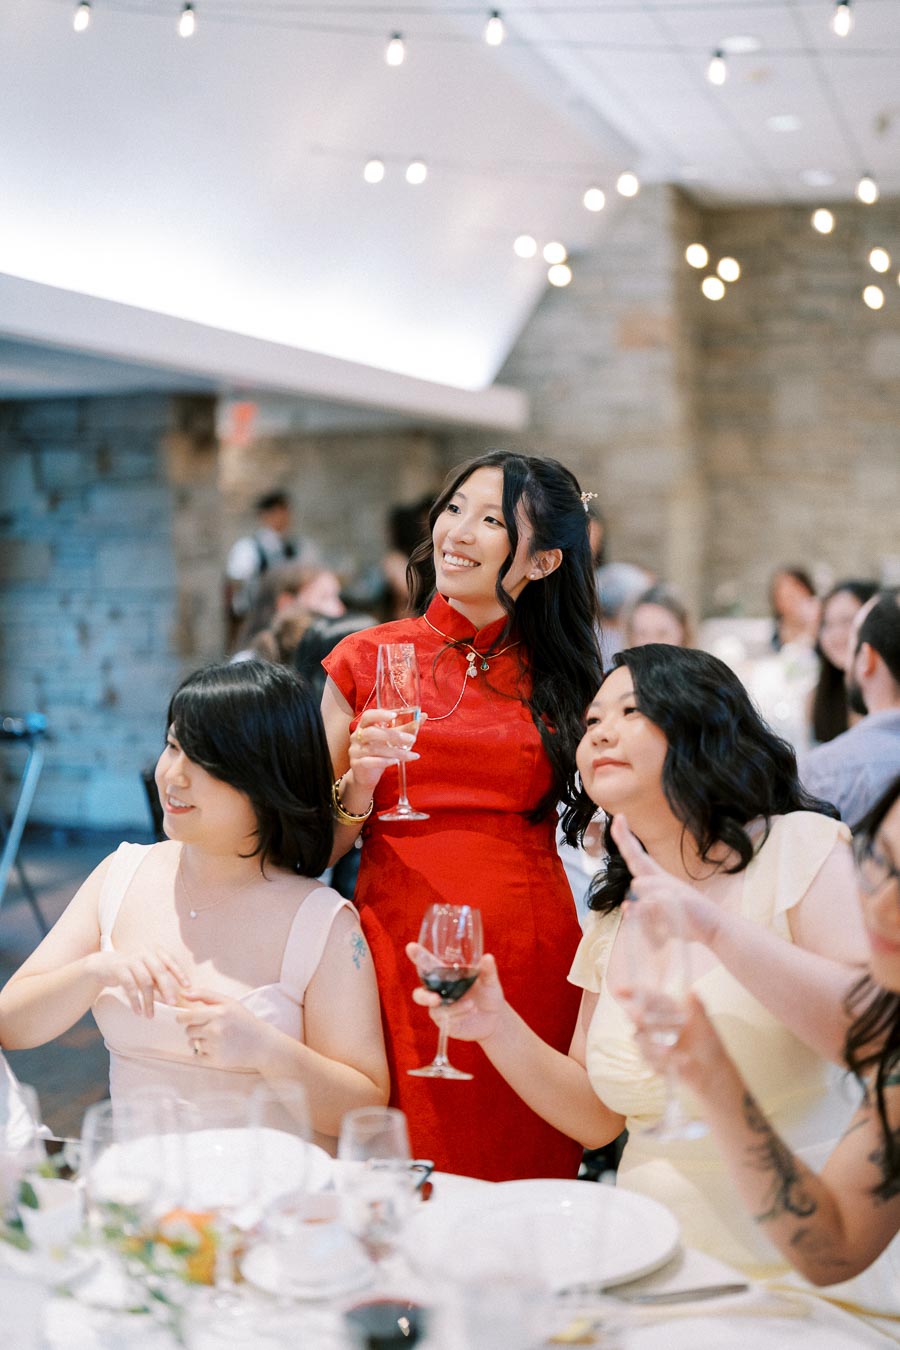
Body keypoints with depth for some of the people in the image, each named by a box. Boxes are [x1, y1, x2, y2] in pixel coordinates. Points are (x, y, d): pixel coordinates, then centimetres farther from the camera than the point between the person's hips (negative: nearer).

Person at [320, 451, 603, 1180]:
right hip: (402, 950, 0)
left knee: (531, 1173, 6)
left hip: (533, 959, 1)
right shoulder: (365, 659, 5)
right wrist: (360, 782, -10)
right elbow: (323, 846, 8)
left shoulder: (560, 675, 6)